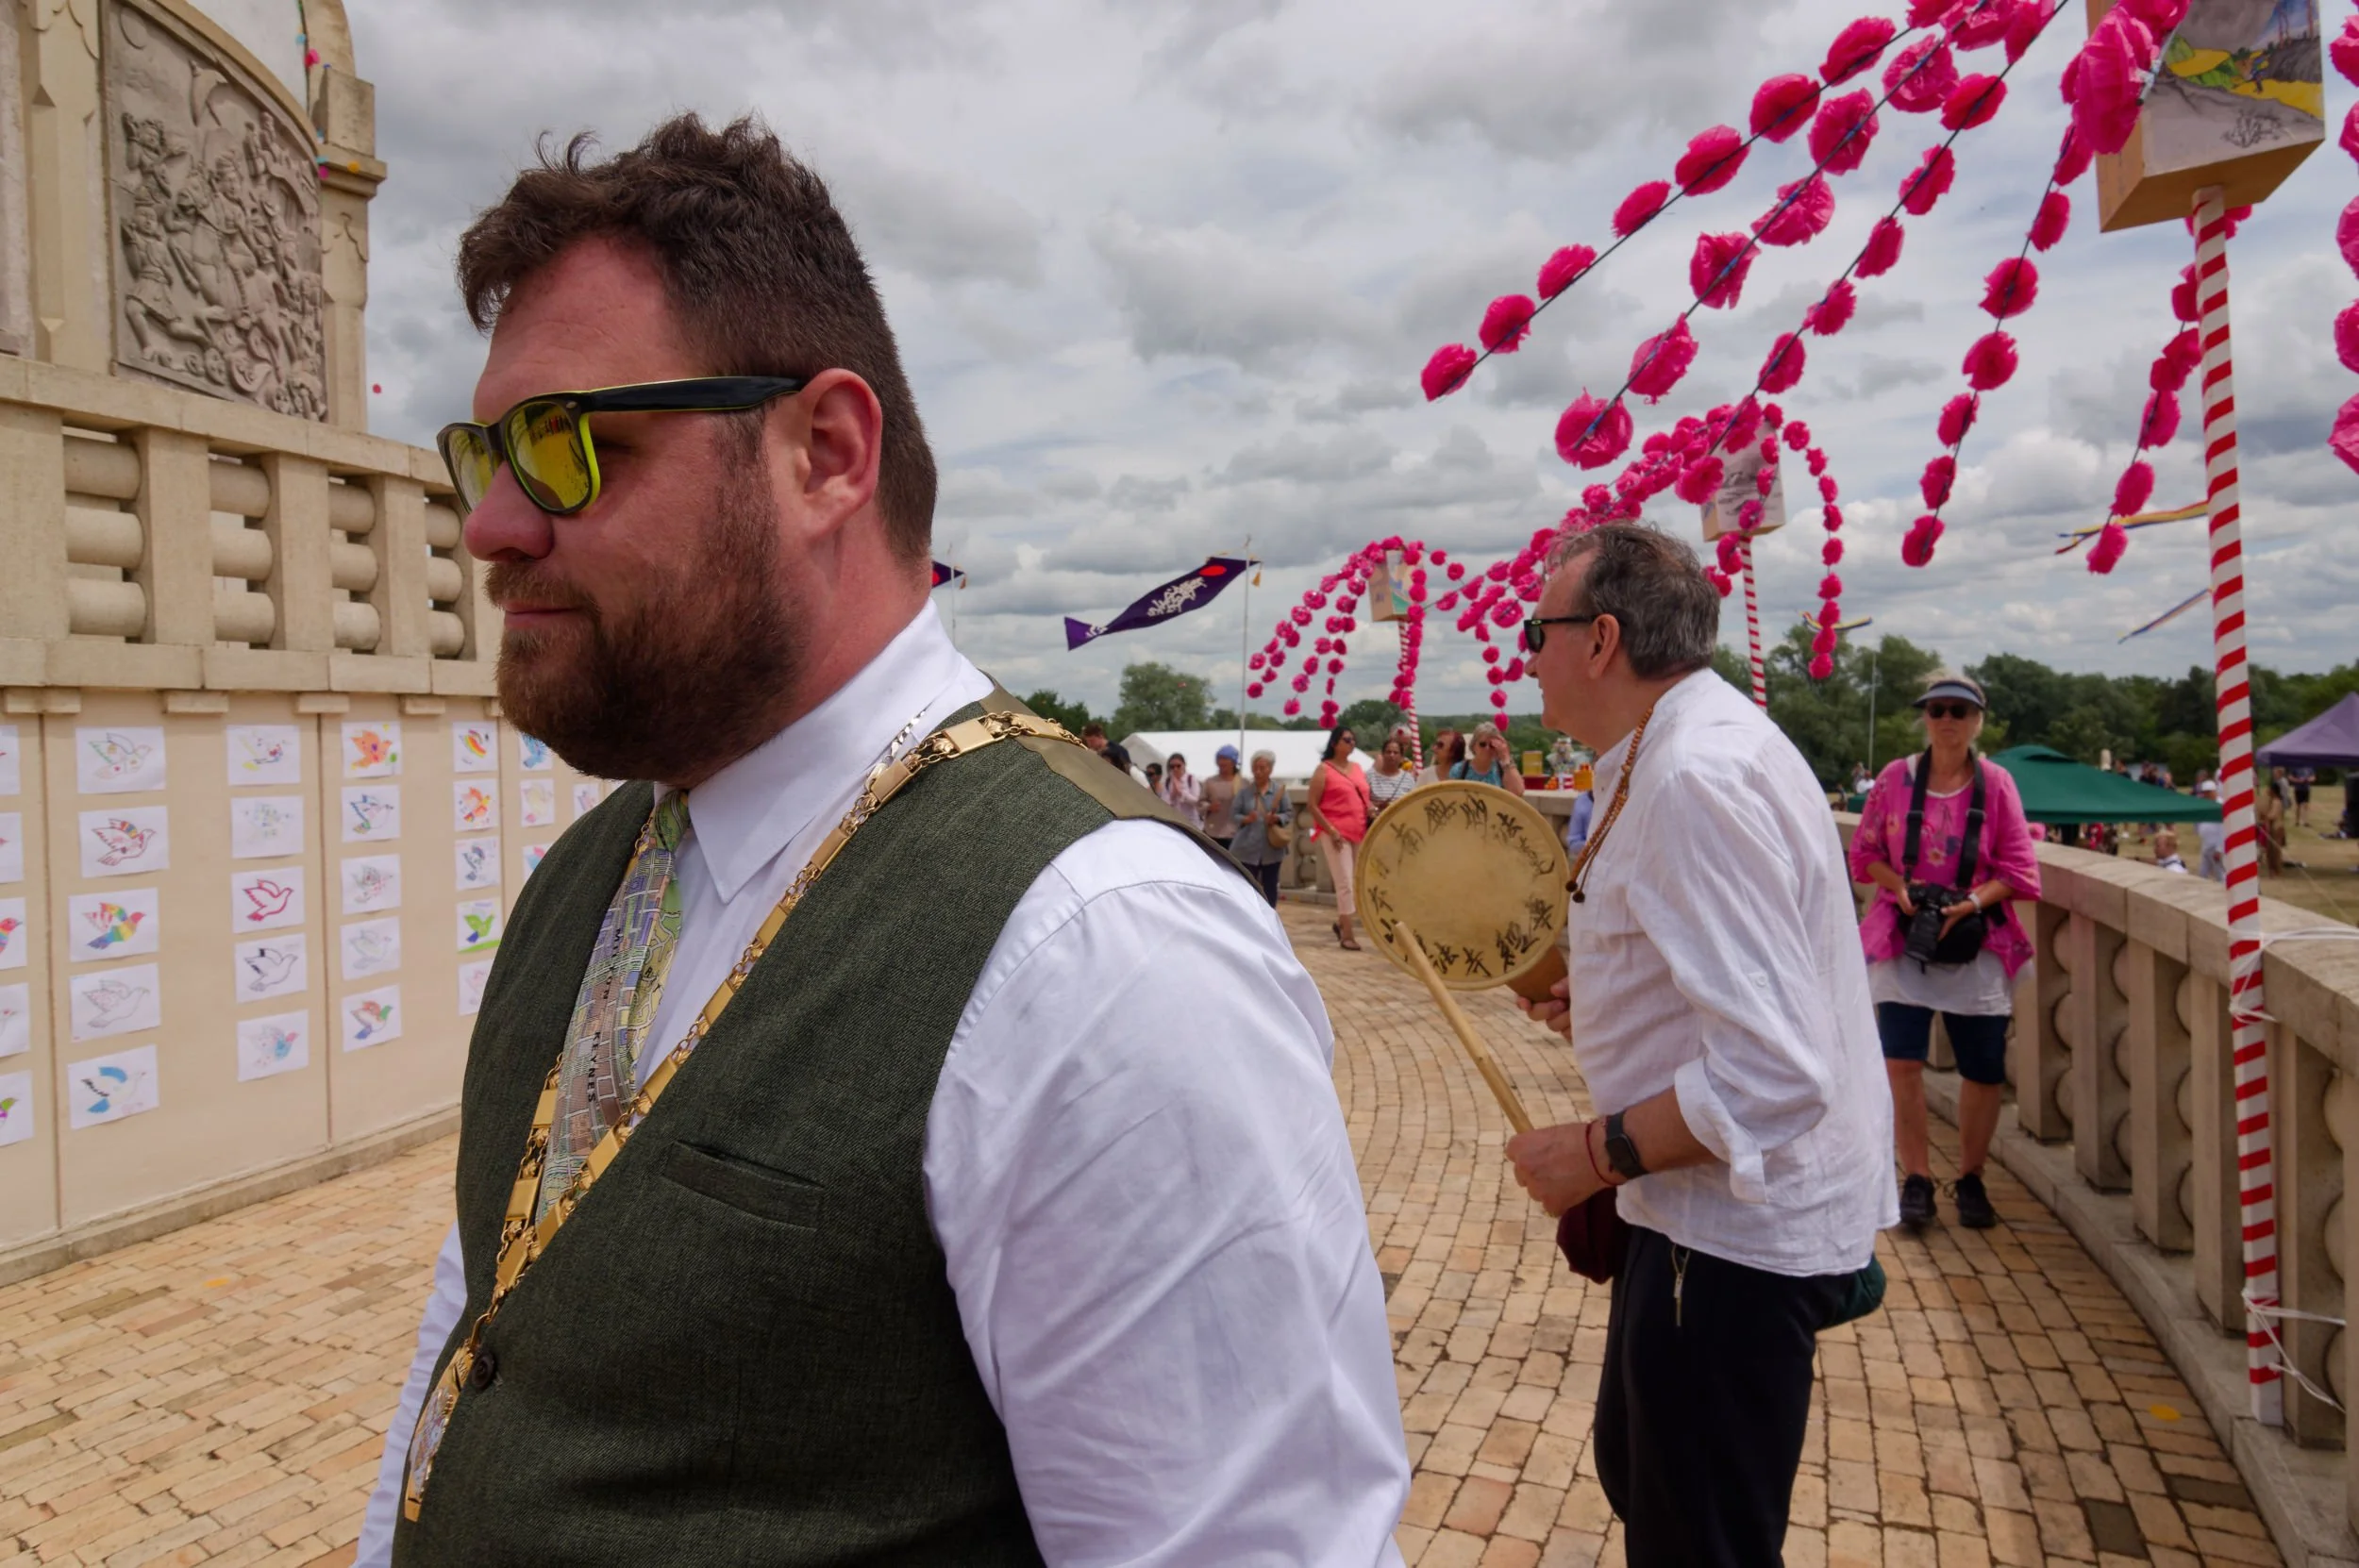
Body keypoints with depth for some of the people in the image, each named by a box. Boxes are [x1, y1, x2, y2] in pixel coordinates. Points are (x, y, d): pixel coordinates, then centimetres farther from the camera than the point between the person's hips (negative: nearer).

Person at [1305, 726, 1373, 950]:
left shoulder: (1357, 768, 14)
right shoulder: (1324, 770, -5)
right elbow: (1311, 804, -9)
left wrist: (1371, 808, 1)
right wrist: (1331, 830, -15)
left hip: (1359, 832, 6)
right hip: (1336, 834, -6)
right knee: (1345, 883, -6)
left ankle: (1341, 923, 31)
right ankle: (1347, 934, 0)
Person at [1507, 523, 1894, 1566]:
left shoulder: (1694, 782, -27)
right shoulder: (1700, 745, 9)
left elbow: (1777, 1071, -33)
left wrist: (1600, 1153, -23)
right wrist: (1603, 1002, 12)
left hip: (1736, 1238, -10)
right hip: (1717, 1214, 10)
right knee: (1635, 1473, 26)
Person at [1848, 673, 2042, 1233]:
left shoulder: (1996, 783, -1)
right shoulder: (1895, 778, 0)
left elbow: (2020, 869, -1)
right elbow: (1864, 853, 6)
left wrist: (1973, 901, -17)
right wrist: (1899, 886, -13)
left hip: (1977, 943, 0)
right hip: (1902, 936, 0)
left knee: (1984, 1071, 6)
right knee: (1901, 1062, -7)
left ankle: (1970, 1180, 27)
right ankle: (1917, 1180, 10)